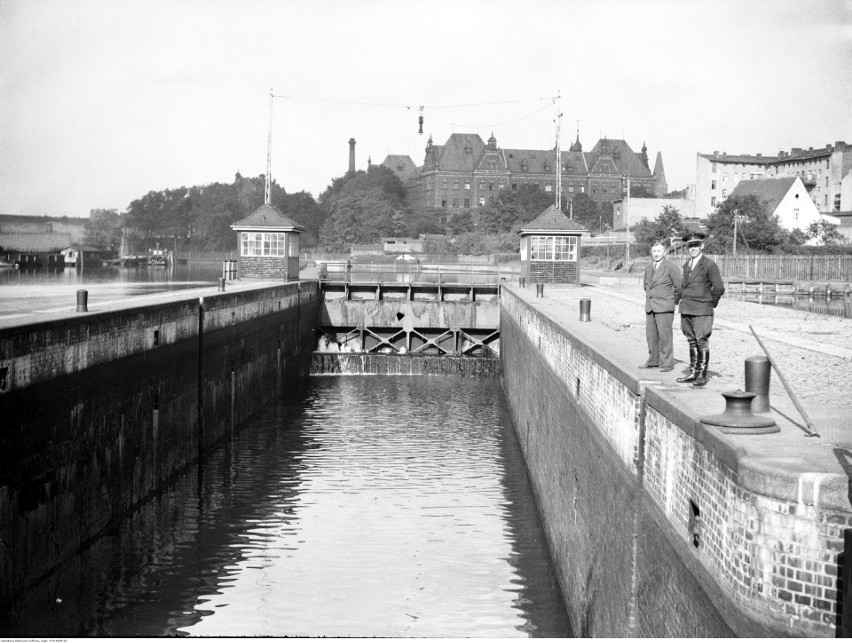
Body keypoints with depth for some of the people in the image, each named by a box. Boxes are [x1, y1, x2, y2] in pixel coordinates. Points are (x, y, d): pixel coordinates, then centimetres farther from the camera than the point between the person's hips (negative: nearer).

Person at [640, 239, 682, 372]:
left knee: (664, 335, -6)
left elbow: (679, 287, -8)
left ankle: (667, 363, 1)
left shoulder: (671, 267, -8)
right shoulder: (649, 269, 13)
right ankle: (653, 361, 19)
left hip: (664, 308, -7)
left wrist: (674, 302, 0)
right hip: (650, 307, 7)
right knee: (651, 335, 9)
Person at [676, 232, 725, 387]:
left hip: (702, 311, -7)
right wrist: (683, 299, 15)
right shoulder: (686, 265, 14)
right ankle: (693, 372, 16)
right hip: (686, 310, 7)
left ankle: (702, 374, 0)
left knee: (702, 342, -5)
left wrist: (711, 303, -1)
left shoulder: (709, 265, -9)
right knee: (692, 342, 11)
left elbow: (719, 288, -10)